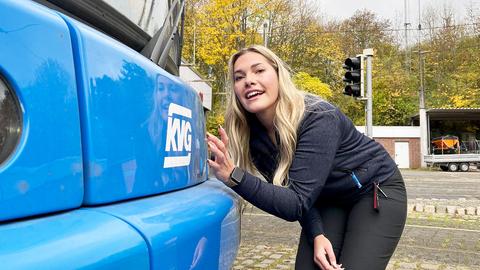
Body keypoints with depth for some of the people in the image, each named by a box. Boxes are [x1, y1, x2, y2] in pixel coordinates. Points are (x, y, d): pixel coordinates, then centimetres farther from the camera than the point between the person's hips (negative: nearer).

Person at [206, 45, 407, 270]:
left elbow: (296, 204, -34)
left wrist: (233, 177, -43)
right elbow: (288, 193, -5)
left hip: (378, 193, -4)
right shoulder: (254, 135, -12)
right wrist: (316, 234, -19)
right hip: (328, 200, 5)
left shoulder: (318, 118, -31)